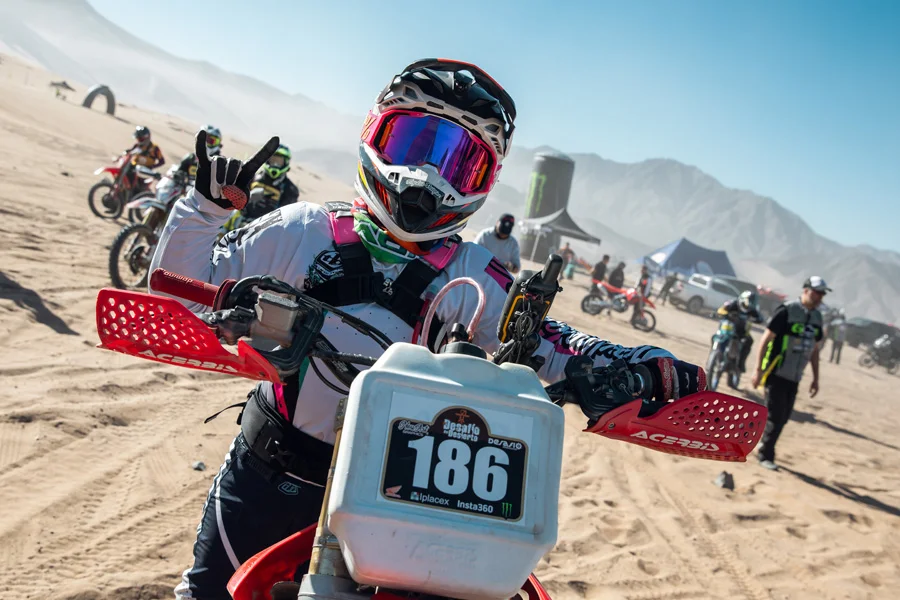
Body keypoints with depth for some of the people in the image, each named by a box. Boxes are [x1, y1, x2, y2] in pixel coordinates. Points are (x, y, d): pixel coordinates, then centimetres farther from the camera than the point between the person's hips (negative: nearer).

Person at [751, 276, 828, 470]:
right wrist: (758, 369, -15)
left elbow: (814, 349, 17)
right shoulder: (787, 311, -13)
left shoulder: (817, 317, 9)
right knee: (775, 417, -5)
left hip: (794, 378, 7)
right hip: (776, 374, -6)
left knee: (783, 418, 9)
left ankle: (764, 447, 24)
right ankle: (765, 455, 8)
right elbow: (765, 339, -12)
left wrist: (816, 378, 16)